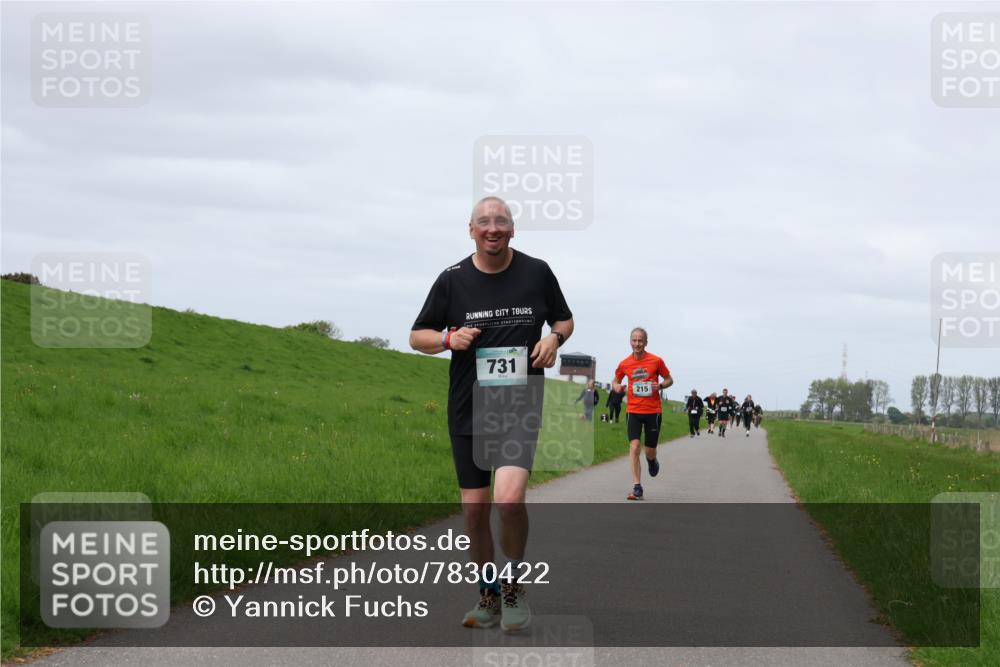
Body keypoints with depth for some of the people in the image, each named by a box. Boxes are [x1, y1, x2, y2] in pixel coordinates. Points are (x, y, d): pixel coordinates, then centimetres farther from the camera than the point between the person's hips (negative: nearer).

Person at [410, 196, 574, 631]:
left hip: (520, 403, -2)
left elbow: (564, 318, 18)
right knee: (474, 509, 6)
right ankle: (488, 595, 23)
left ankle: (513, 584, 0)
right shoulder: (453, 280, 2)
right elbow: (417, 336, 9)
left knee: (509, 499, -21)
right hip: (468, 410, 2)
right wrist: (448, 338, -11)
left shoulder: (537, 272, 2)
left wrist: (554, 338, -5)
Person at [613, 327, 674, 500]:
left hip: (653, 411, -1)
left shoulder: (656, 361, -4)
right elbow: (615, 381, 17)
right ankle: (637, 488, -12)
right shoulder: (624, 364, 1)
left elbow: (669, 379, 7)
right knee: (634, 447, -14)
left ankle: (652, 461, 45)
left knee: (650, 451, 5)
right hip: (633, 411, 1)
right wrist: (616, 386, -7)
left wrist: (660, 386, -14)